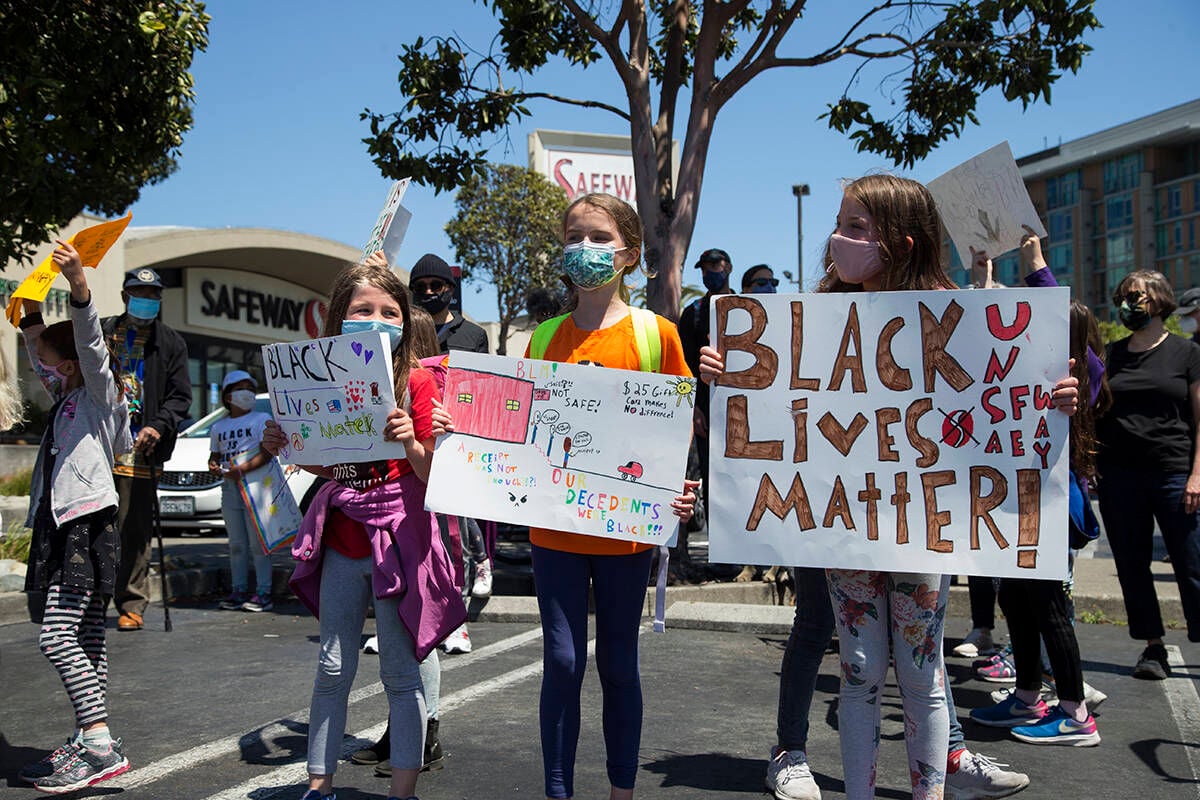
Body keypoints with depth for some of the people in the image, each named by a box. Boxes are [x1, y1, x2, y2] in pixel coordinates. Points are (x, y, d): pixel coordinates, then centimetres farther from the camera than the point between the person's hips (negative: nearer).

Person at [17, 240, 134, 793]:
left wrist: (78, 285, -31)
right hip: (65, 525, 9)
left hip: (89, 523, -9)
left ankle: (102, 746, -15)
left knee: (58, 636, -16)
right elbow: (39, 356, 36)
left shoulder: (100, 395, -4)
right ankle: (86, 744, 15)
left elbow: (90, 344, -20)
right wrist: (31, 311, 31)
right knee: (86, 638, 10)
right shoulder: (66, 397, 20)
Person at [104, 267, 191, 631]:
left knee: (134, 530, 0)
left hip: (139, 448, -1)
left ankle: (132, 605, 8)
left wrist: (158, 426, -12)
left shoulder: (170, 342, 9)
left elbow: (180, 396, 5)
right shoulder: (102, 332, 11)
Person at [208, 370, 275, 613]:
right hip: (229, 488, 5)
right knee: (236, 544, 9)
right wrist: (214, 466, -1)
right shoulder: (218, 427, 17)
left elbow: (267, 453, -10)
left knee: (257, 543, -6)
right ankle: (238, 591, 15)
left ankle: (263, 593, -4)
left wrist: (242, 469, -22)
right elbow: (214, 455, 24)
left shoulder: (261, 419, 1)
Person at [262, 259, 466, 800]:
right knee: (333, 668, 11)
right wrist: (285, 447, -1)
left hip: (397, 538, -4)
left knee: (400, 673, 3)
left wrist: (411, 443, -29)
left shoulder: (416, 382, -8)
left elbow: (433, 474, -10)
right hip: (341, 539, 5)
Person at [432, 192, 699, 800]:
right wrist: (460, 428, -5)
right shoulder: (544, 339, 6)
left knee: (617, 663, 11)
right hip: (554, 526, 2)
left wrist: (679, 493, -16)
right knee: (562, 661, 3)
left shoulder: (656, 334, -1)